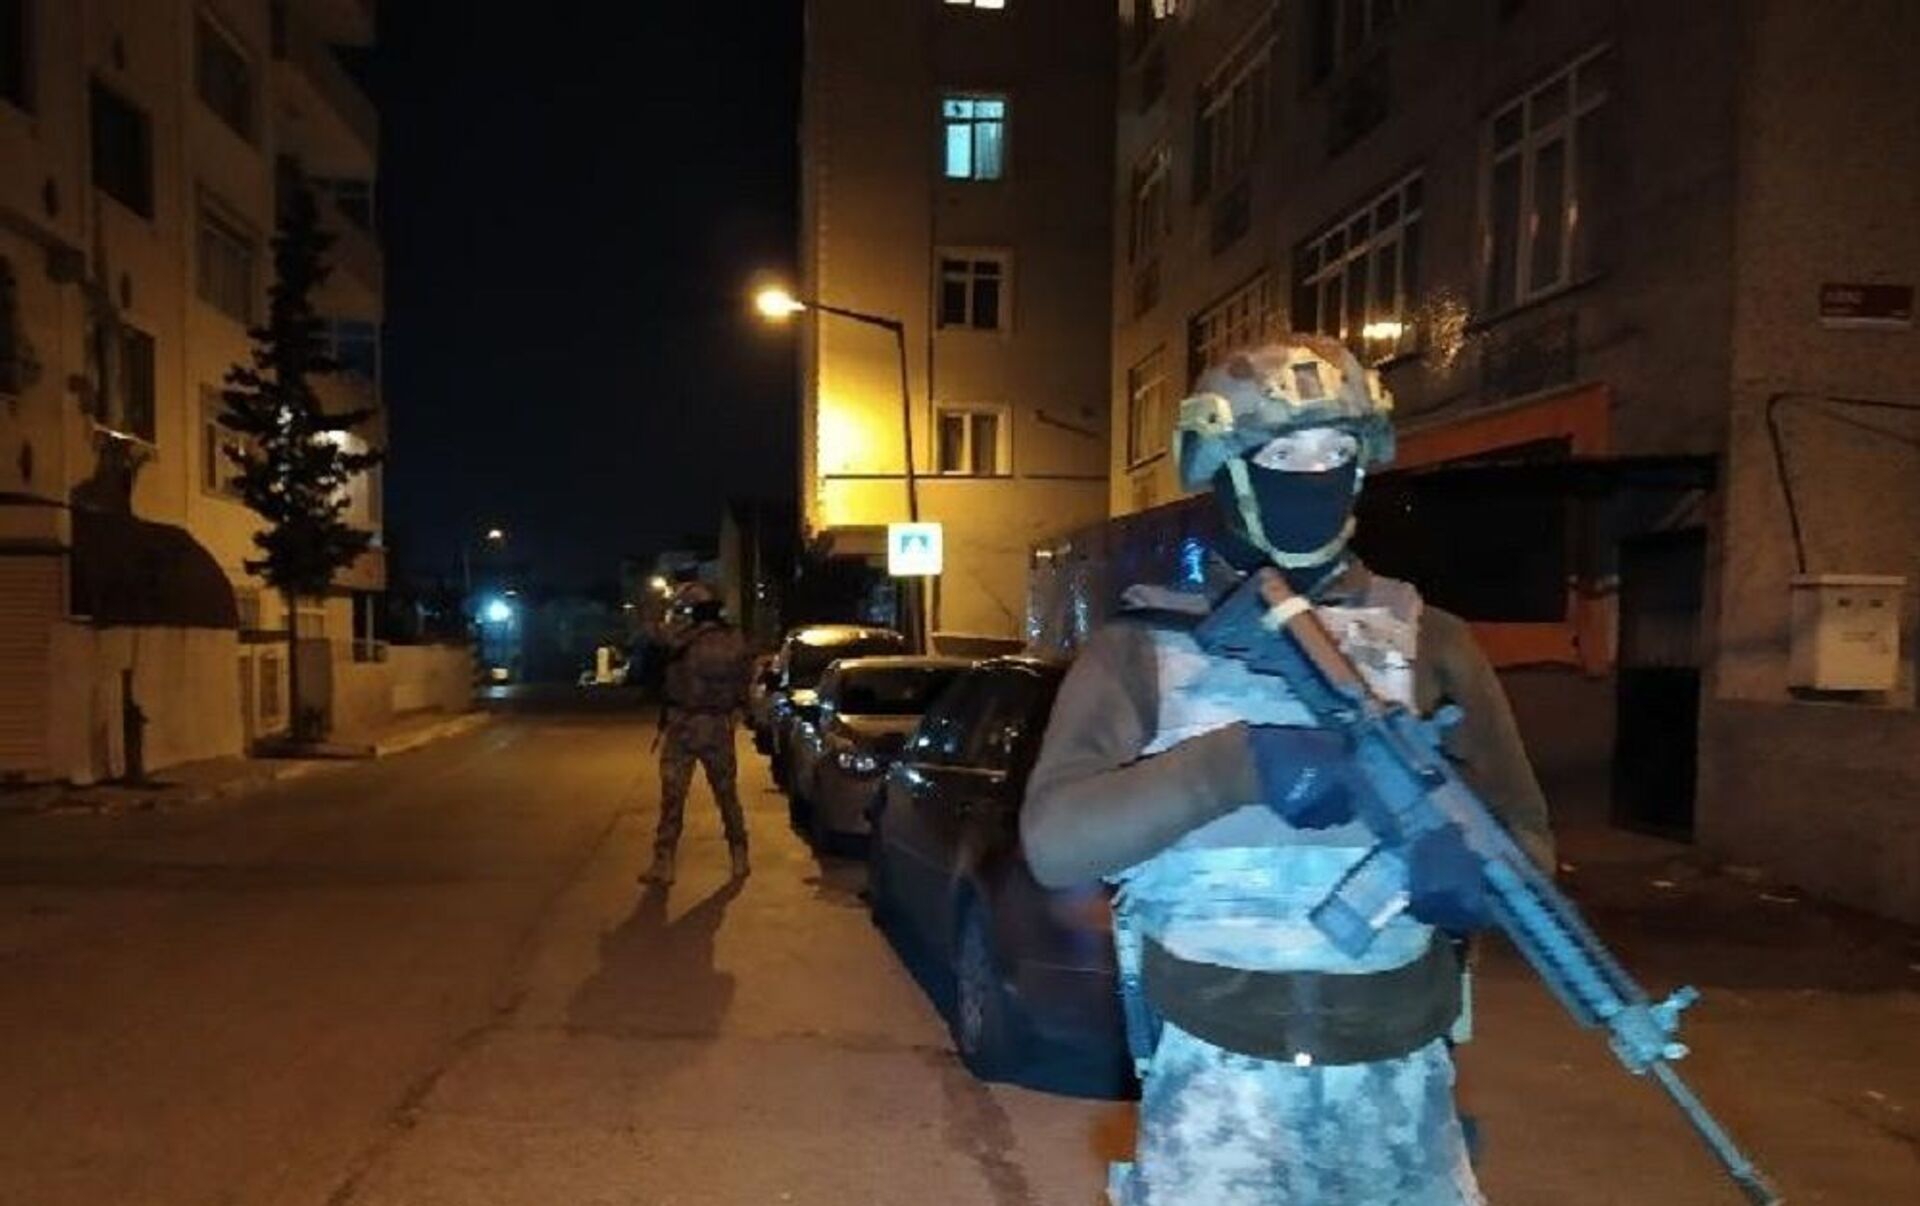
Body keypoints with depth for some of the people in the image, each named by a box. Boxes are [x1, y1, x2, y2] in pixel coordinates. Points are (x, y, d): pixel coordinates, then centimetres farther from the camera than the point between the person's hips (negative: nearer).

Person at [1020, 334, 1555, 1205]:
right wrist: (1230, 765, -26)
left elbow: (1529, 843, 6)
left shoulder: (1430, 643, 5)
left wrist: (1472, 873, -18)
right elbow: (1054, 844, -13)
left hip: (1400, 1079, 3)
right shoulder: (1146, 644, -2)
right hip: (1217, 1076, -2)